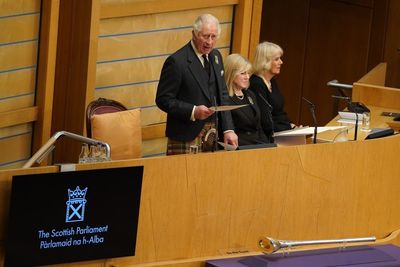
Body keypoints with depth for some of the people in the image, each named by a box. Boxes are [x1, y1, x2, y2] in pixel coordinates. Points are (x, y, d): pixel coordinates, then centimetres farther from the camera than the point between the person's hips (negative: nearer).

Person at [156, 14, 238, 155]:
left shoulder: (216, 56, 10)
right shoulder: (176, 61, -13)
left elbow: (222, 95, 14)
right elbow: (163, 100, -13)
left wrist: (228, 129, 4)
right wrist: (193, 111, -24)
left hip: (212, 135, 7)